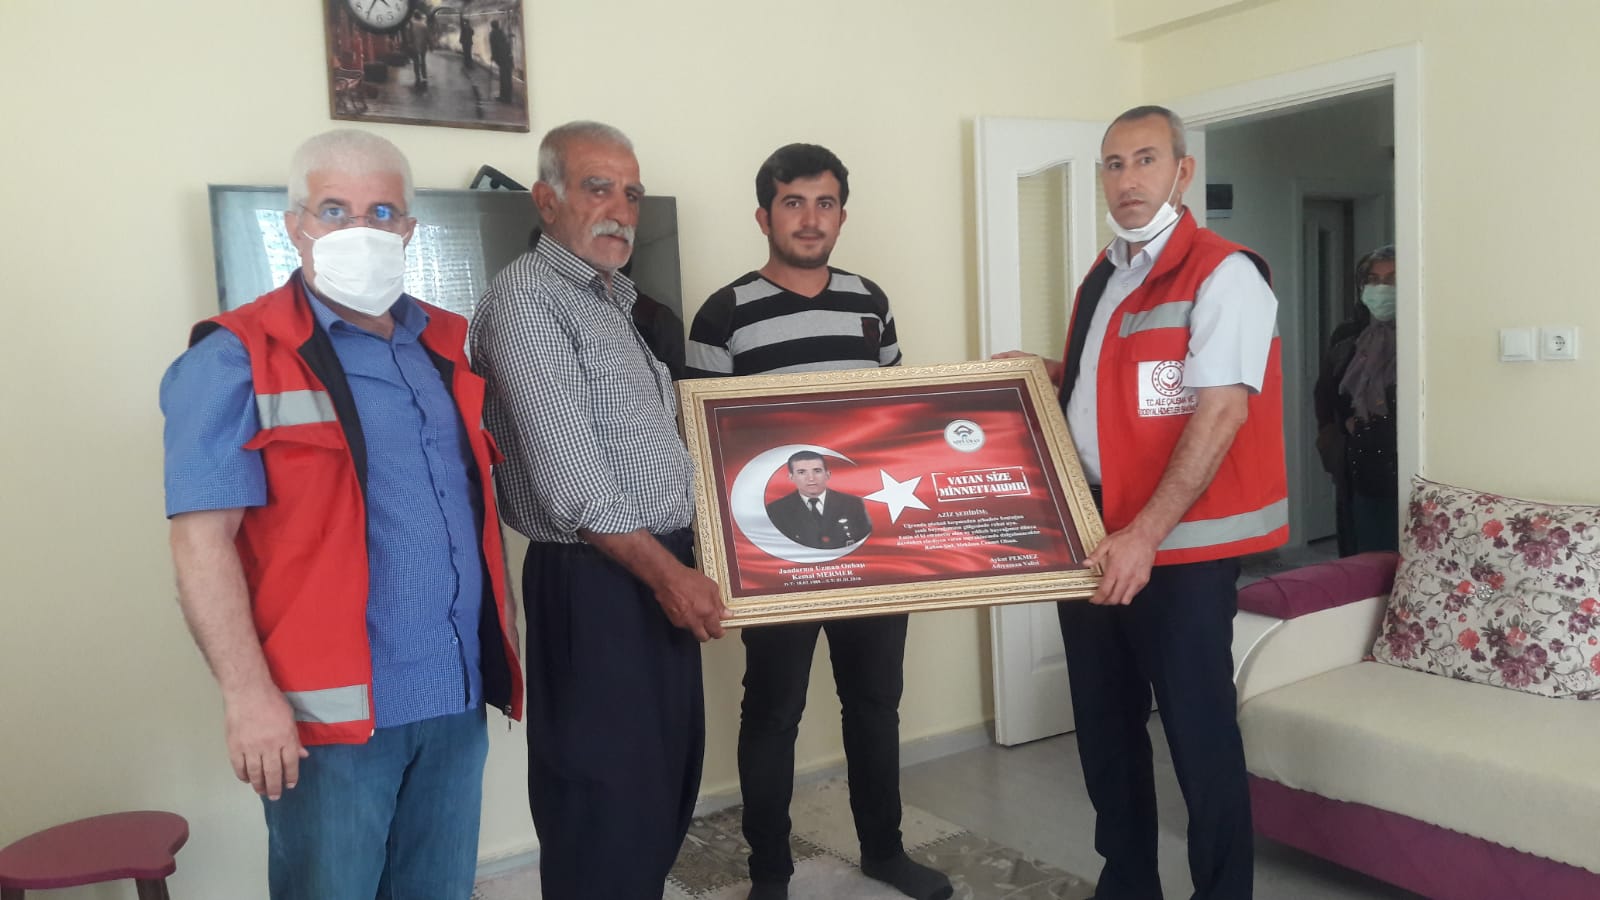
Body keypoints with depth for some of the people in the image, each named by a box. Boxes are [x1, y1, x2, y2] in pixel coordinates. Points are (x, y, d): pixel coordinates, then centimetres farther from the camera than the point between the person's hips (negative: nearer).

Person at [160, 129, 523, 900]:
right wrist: (248, 693, -18)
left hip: (458, 695, 6)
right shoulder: (236, 359, -7)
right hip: (333, 708, -5)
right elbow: (201, 539, -12)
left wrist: (502, 633, 14)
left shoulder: (451, 347, 11)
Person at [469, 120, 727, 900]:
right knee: (606, 797, 1)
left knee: (666, 782, 17)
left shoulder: (615, 297, 17)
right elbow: (569, 476, -19)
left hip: (660, 570, 9)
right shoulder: (527, 297, -12)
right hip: (597, 581, -9)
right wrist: (665, 571, -18)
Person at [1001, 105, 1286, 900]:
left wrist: (1145, 536, -24)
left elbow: (1221, 414, -19)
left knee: (1198, 732, 3)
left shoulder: (1223, 274, -10)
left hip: (1182, 548, -7)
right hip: (1091, 539, 8)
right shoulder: (1101, 280, 14)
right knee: (1104, 726, 16)